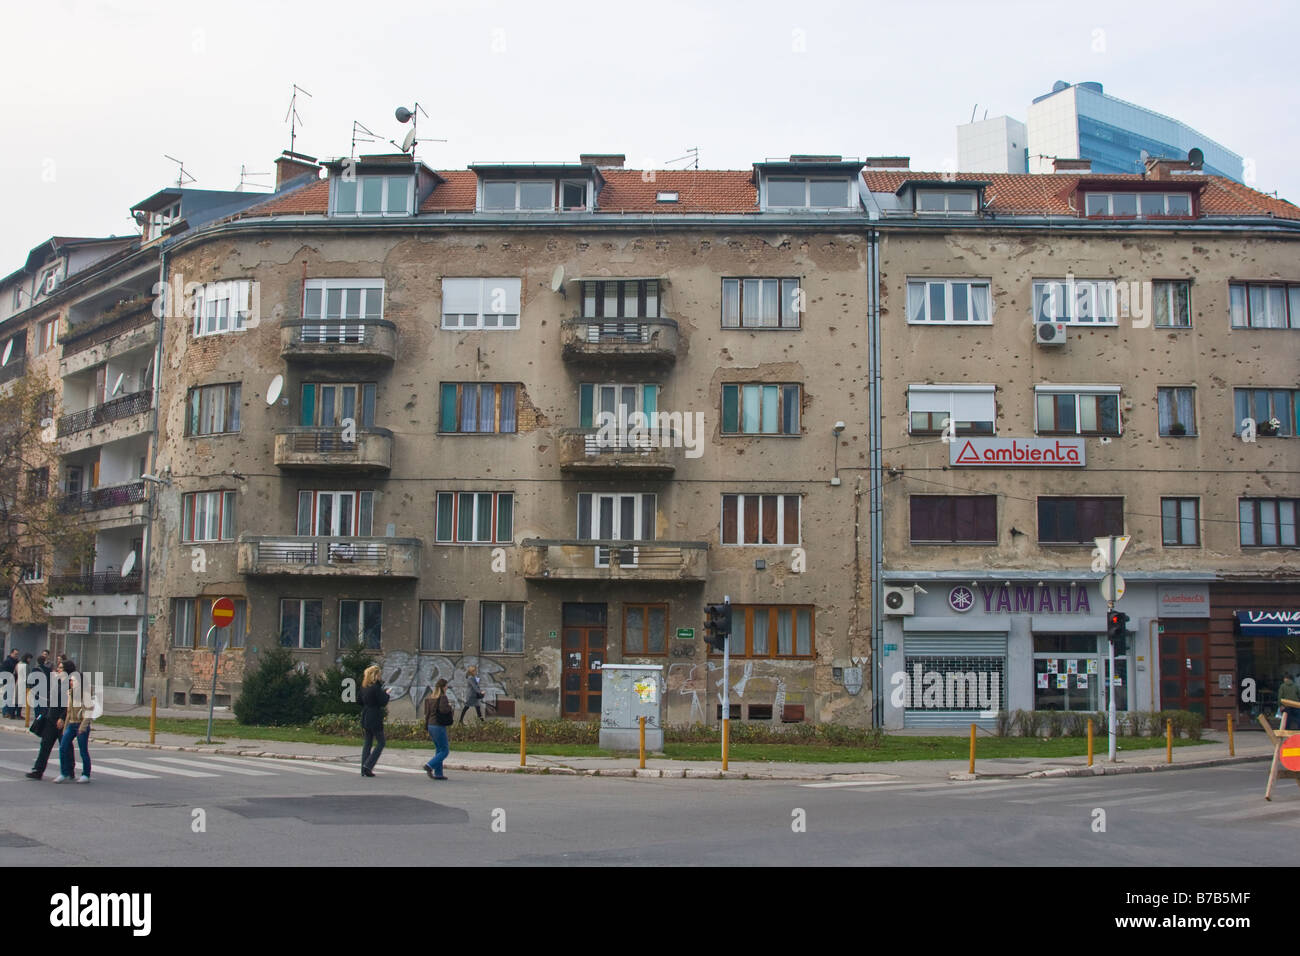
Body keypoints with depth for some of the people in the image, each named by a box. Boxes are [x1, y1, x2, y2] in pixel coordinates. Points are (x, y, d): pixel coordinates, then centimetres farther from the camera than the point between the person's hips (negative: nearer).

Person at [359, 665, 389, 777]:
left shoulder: (364, 687, 8)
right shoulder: (376, 687, -15)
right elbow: (383, 703, -15)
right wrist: (386, 694, 2)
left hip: (366, 718, 8)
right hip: (375, 719, -8)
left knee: (367, 743, 11)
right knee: (381, 743, 3)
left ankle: (364, 770, 10)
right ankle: (368, 765, -7)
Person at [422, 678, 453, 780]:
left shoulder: (430, 697, 11)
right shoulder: (442, 697, -13)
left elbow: (427, 712, 11)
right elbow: (443, 709, -28)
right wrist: (451, 710, -8)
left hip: (431, 725, 9)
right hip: (439, 726, -8)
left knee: (439, 749, 15)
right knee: (445, 750, -1)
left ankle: (438, 773, 14)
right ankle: (430, 766, -14)